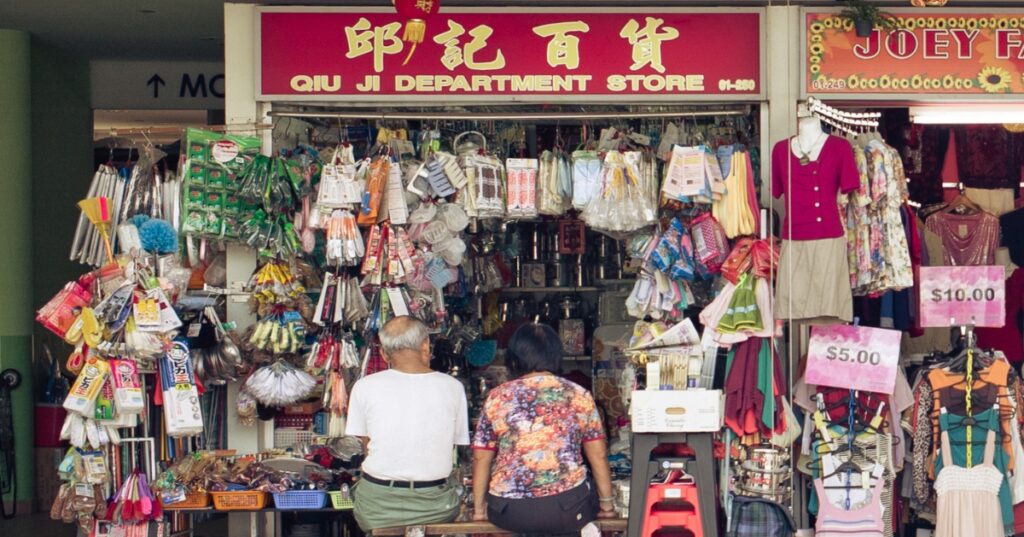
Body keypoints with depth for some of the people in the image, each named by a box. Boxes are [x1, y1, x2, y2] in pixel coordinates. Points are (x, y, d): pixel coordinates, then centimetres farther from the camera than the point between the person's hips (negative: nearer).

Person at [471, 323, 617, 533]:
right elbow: (599, 457, 6)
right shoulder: (579, 396, 2)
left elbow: (481, 459, 4)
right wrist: (607, 505, 16)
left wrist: (479, 508, 13)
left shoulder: (497, 398, 2)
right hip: (568, 513, -1)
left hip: (509, 514, 1)